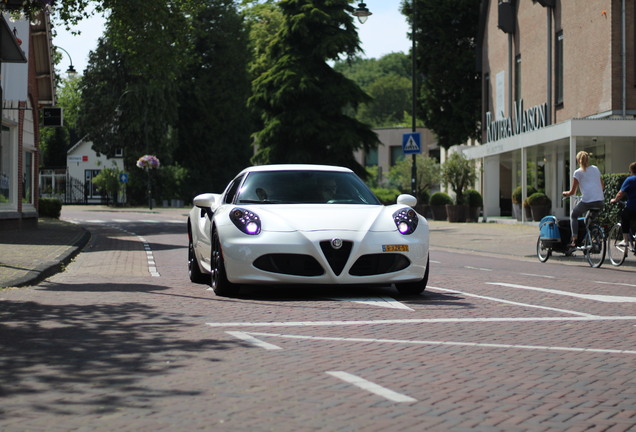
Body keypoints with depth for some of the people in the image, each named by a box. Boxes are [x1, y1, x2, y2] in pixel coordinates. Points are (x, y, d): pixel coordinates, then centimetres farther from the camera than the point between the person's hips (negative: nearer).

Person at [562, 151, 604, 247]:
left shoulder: (578, 172, 5)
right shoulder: (596, 169, 18)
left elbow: (572, 192, 6)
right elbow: (602, 186, 24)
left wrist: (565, 193, 26)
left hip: (587, 201, -4)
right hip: (600, 201, 4)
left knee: (573, 215, 19)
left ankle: (574, 239, 3)